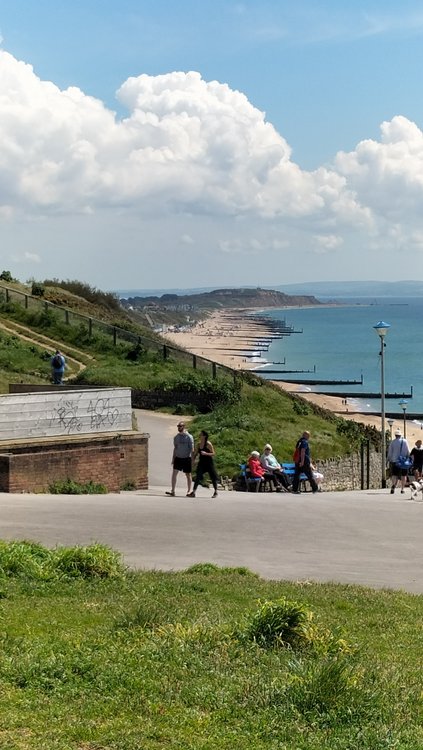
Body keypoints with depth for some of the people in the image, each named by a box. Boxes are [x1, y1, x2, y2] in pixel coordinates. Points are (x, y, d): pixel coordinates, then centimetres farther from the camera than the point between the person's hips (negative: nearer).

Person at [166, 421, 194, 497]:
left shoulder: (189, 437, -6)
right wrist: (173, 459, 14)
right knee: (174, 473, -8)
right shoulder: (176, 437, 9)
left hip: (186, 458, -4)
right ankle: (172, 491, -9)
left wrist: (192, 460, -11)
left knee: (188, 475, 5)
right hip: (178, 458, 4)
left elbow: (192, 449, -6)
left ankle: (189, 491, 15)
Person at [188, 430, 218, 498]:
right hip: (201, 462, 5)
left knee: (213, 477, 5)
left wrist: (206, 453, -26)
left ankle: (215, 492, 20)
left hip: (209, 462, -5)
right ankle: (193, 492, -8)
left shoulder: (208, 444, -12)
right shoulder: (199, 444, 6)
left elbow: (213, 453, -11)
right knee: (198, 476, -6)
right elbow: (196, 453, 14)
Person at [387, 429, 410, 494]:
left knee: (394, 474, 2)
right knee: (403, 475, 8)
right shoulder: (404, 441, -1)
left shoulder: (392, 442, 0)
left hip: (395, 461, 0)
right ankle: (402, 489, 6)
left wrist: (389, 459, 13)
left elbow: (390, 452, 2)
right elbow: (408, 451, -2)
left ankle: (393, 484, -27)